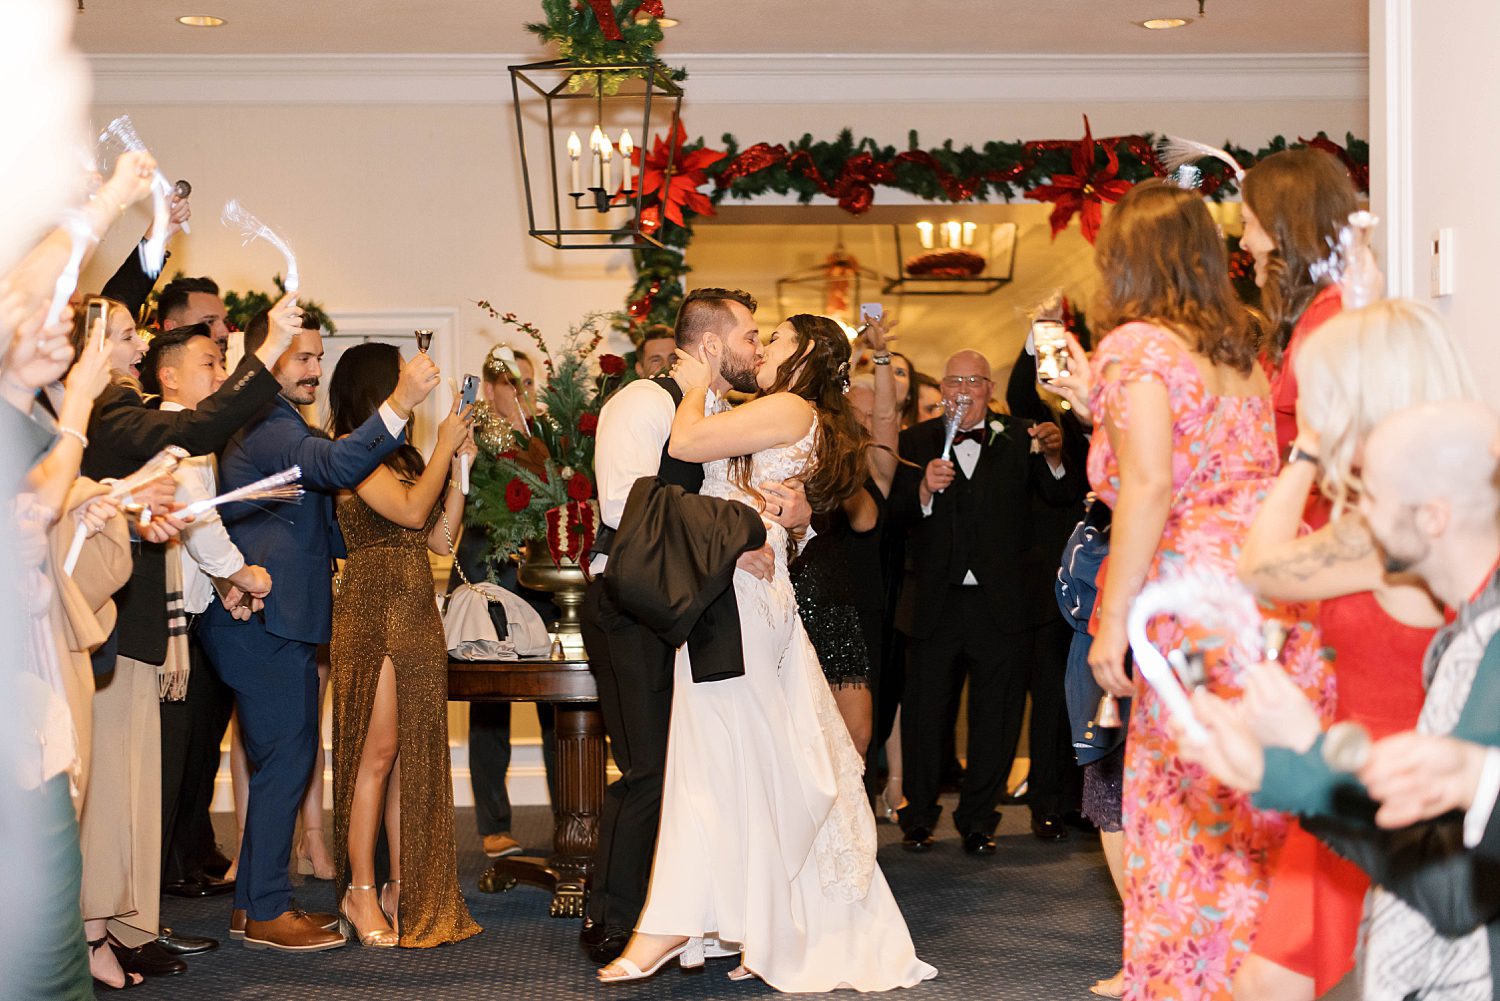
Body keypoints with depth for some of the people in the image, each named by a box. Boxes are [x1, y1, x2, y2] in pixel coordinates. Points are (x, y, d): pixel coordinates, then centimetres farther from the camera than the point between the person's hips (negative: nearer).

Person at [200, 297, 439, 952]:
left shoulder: (276, 425, 21)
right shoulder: (266, 424, -14)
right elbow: (335, 466, -33)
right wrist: (400, 405, -39)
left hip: (274, 621, 11)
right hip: (267, 621, -11)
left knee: (282, 759, 15)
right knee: (286, 757, -7)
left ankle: (253, 900, 21)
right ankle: (267, 914, -2)